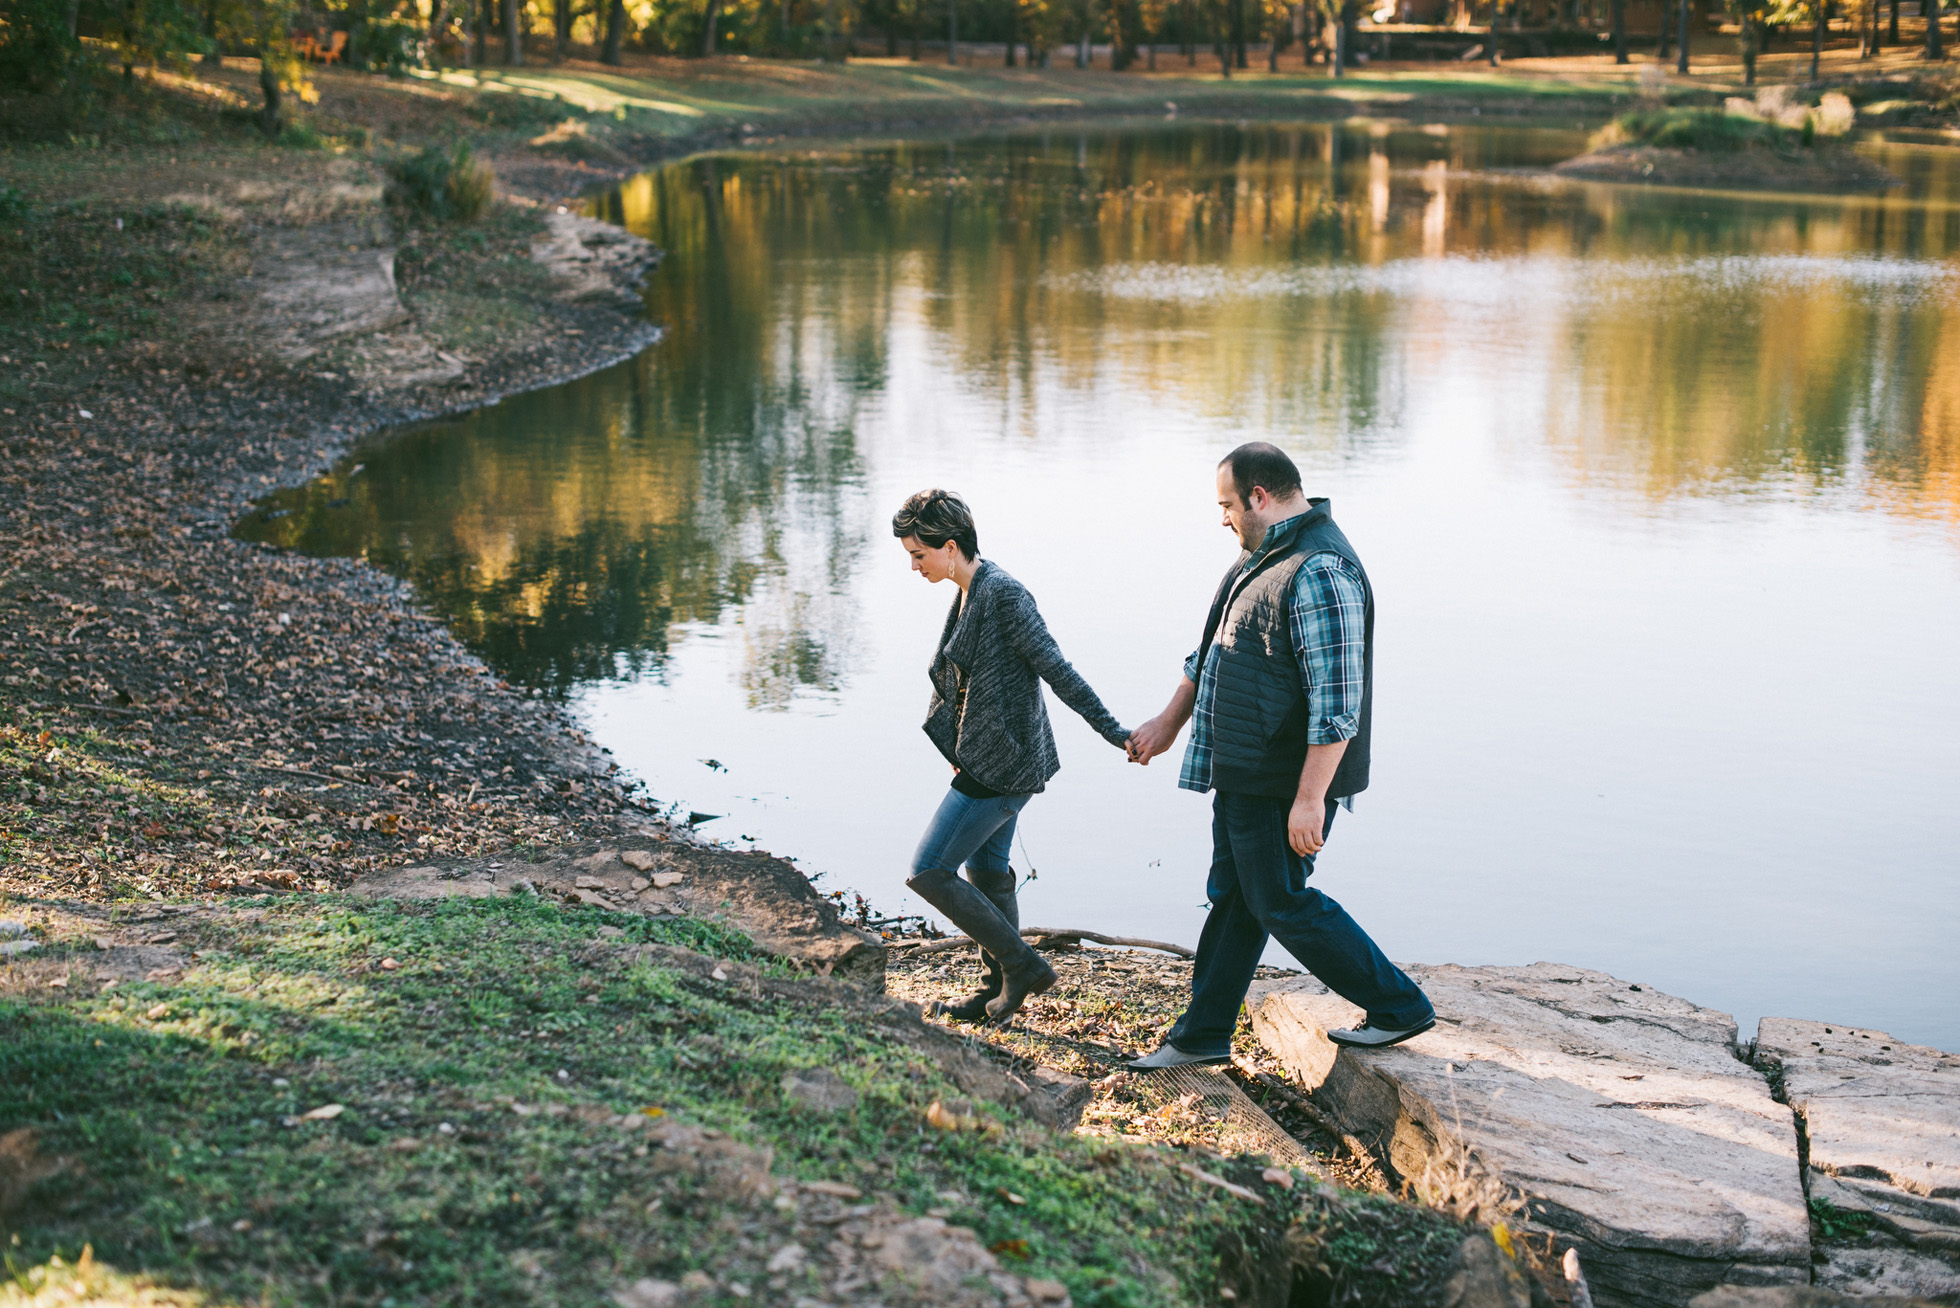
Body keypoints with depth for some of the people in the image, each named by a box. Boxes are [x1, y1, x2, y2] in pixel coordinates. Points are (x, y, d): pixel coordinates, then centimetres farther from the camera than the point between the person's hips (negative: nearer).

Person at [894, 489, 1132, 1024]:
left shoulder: (1003, 595, -20)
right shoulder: (970, 592, 9)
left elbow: (1056, 669, -21)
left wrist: (1113, 733, -19)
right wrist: (960, 750, 22)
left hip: (1002, 763, -10)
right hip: (986, 758, 10)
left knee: (929, 871, -7)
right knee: (986, 870, 19)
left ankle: (1024, 965, 1)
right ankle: (1001, 989, 31)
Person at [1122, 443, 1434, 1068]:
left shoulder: (1319, 571, -23)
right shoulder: (1265, 555, 12)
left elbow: (1336, 699, -27)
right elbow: (1215, 650, 25)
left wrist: (1309, 798, -27)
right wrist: (1170, 722, 30)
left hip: (1286, 783, -10)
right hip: (1244, 776, 10)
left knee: (1281, 904, -1)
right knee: (1233, 899, 16)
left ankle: (1399, 1007, 12)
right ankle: (1202, 1035, 27)